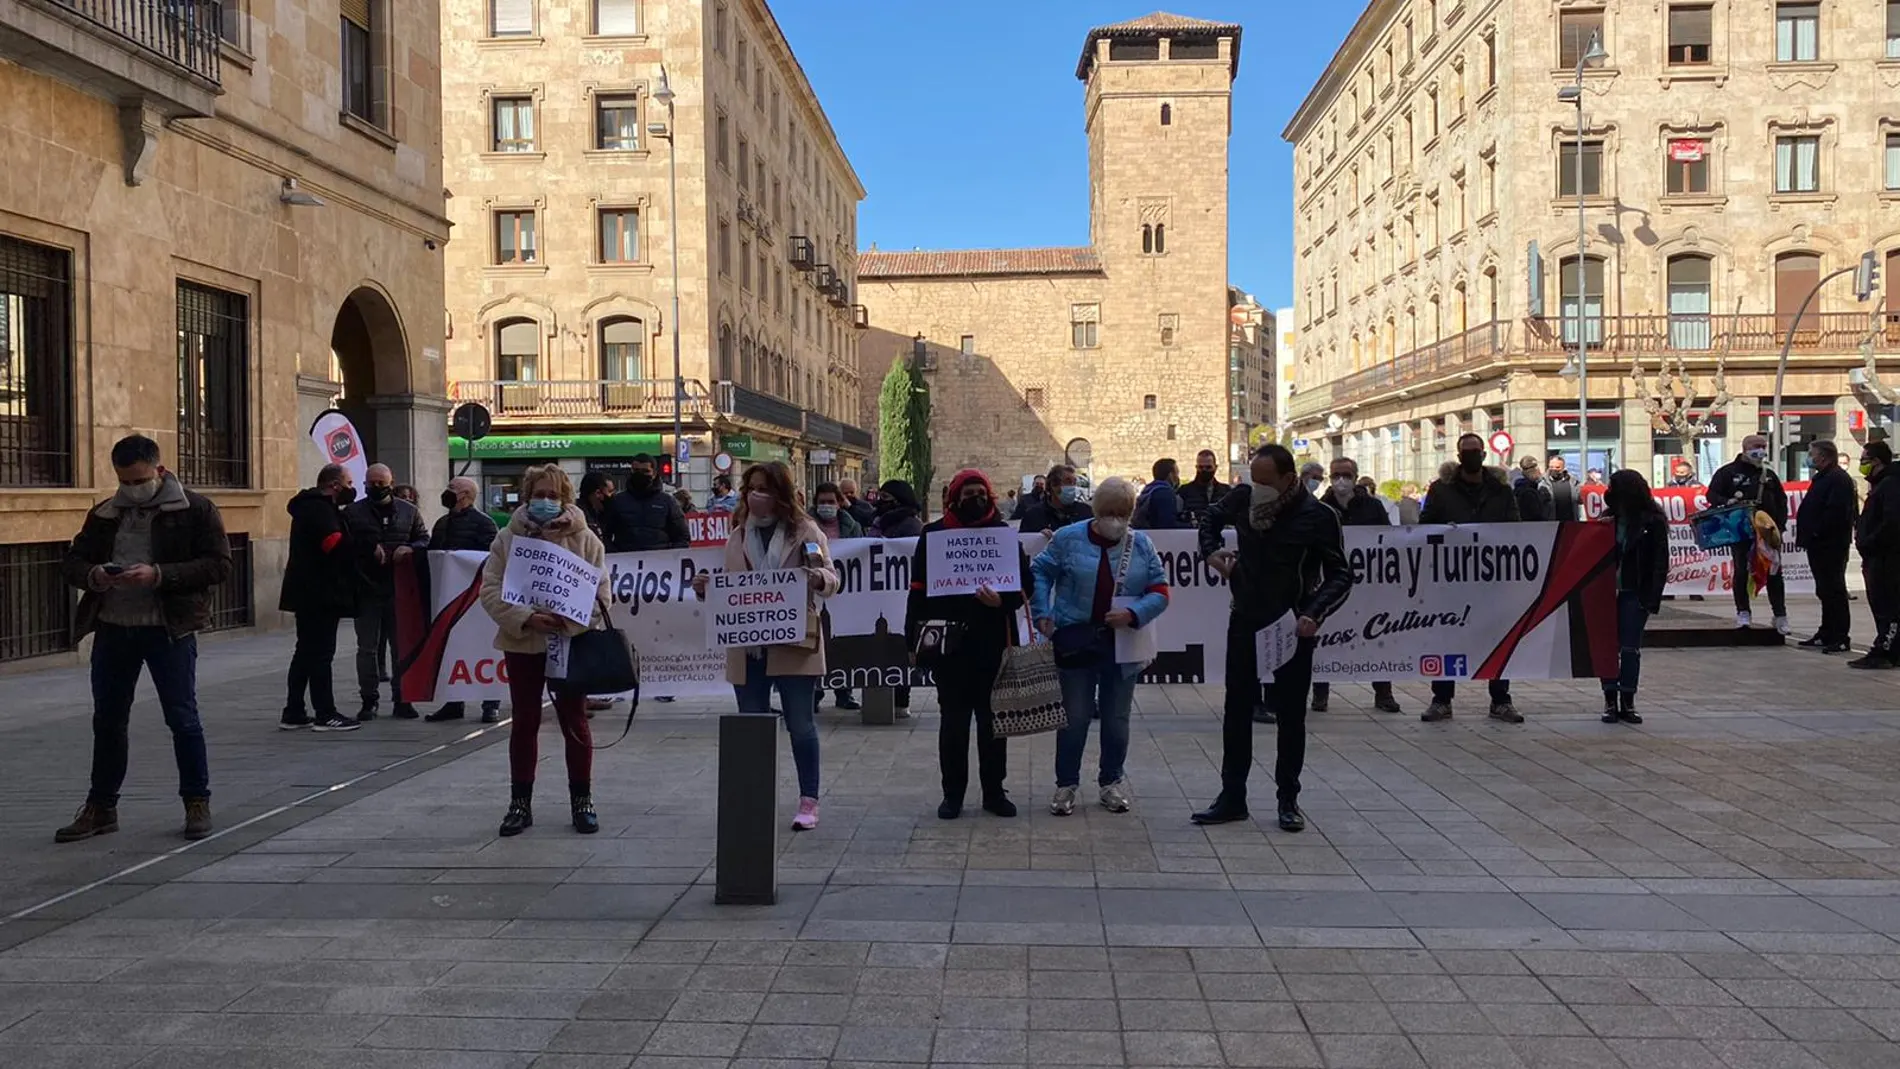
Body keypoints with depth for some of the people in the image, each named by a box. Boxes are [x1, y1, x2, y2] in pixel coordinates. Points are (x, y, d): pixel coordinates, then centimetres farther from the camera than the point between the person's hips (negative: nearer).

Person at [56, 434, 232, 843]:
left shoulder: (195, 510, -4)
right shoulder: (104, 514, 11)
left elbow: (219, 565, -11)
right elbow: (71, 562, 14)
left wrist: (159, 576, -22)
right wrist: (91, 574, -10)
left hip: (169, 628, -5)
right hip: (112, 627, 5)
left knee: (182, 717, 0)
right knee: (107, 719, 13)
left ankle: (197, 802, 14)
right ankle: (101, 807, 25)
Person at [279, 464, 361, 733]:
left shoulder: (311, 506, 19)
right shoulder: (320, 509, -14)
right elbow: (337, 545, -26)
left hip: (309, 594, 11)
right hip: (320, 595, -11)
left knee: (306, 652, 14)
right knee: (321, 653, -7)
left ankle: (293, 713, 18)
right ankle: (325, 714, -4)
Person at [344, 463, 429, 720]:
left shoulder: (409, 511, 9)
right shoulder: (352, 512, 4)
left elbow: (425, 539, 11)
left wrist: (410, 548, -10)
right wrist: (369, 549, -16)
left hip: (399, 589, 1)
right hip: (366, 590, -1)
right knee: (367, 648, 4)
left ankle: (402, 699, 15)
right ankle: (368, 701, 13)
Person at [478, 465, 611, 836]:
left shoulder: (584, 538, -2)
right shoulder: (508, 538, 1)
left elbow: (600, 591, -4)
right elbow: (490, 589, -4)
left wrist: (570, 621, -21)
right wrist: (526, 618, -18)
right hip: (522, 643, 1)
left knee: (575, 722, 6)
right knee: (524, 723, 9)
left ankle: (581, 800, 18)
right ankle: (520, 802, 20)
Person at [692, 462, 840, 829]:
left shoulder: (805, 530, 0)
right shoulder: (738, 536, 13)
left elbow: (831, 578, -4)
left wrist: (817, 577, -26)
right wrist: (706, 589, -4)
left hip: (793, 645, -4)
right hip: (748, 646, 4)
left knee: (801, 725, 2)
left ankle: (808, 802, 10)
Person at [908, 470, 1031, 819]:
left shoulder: (1002, 532, 5)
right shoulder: (934, 533, 2)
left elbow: (1024, 581, 3)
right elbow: (919, 589, 0)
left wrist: (1003, 600, -17)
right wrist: (915, 638, -5)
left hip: (993, 640, 1)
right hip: (949, 640, -1)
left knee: (992, 717, 10)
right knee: (954, 719, 7)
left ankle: (994, 791, 22)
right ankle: (953, 793, 17)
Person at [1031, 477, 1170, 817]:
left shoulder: (1141, 545, 4)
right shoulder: (1069, 538, -1)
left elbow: (1160, 591, 2)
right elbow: (1039, 572, 4)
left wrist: (1133, 614, -15)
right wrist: (1043, 614, -7)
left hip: (1122, 645, 2)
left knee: (1116, 719, 10)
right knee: (1074, 718, 3)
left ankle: (1111, 783, 26)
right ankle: (1066, 785, 17)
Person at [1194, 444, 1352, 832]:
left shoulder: (1317, 516, -14)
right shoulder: (1243, 498, -3)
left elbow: (1340, 576, -8)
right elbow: (1212, 519, 20)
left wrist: (1315, 614, -23)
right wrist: (1210, 551, 0)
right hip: (1245, 621, 4)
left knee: (1291, 714, 7)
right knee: (1237, 710, 8)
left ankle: (1288, 800, 20)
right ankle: (1232, 797, 18)